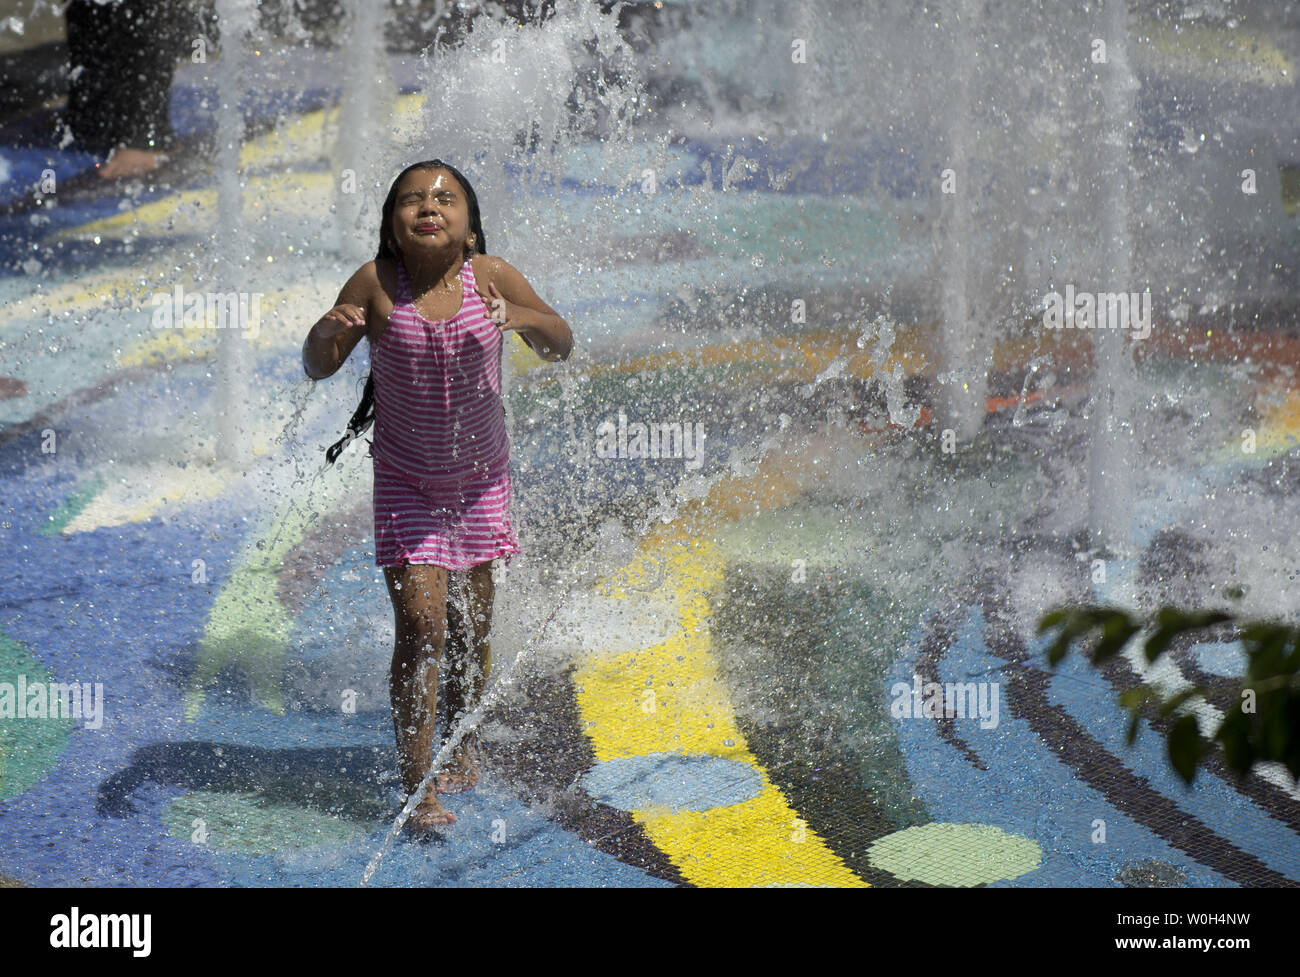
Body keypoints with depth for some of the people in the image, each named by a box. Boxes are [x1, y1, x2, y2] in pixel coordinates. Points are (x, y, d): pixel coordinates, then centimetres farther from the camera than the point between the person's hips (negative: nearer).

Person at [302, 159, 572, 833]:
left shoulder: (491, 277, -14)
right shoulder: (376, 284, -16)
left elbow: (561, 348, -8)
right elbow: (318, 369, -9)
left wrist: (521, 318, -29)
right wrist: (327, 333, -31)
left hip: (480, 479, 2)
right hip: (405, 482, -2)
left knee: (470, 627, 10)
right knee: (420, 624, -12)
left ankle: (462, 747, 35)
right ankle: (417, 790, -9)